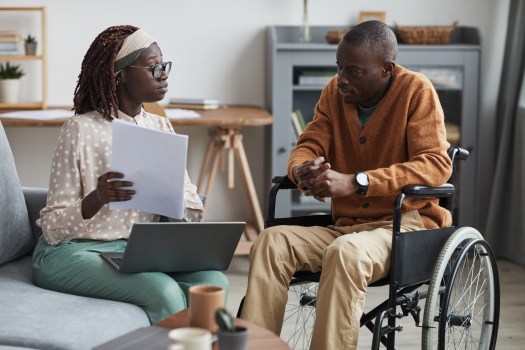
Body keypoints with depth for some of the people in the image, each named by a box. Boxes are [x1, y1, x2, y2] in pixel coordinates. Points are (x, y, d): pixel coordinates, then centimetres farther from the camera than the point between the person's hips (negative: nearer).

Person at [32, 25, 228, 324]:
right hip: (75, 251, -5)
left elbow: (192, 209, 3)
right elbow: (54, 227, -13)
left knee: (214, 282, -21)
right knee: (165, 292, -30)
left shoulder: (161, 128, 9)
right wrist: (97, 199, -32)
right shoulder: (81, 129, -10)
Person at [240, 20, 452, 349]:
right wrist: (302, 170, -19)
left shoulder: (416, 90, -8)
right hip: (347, 224, 6)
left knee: (345, 252, -36)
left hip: (406, 223, -5)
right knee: (271, 241, -20)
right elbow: (308, 146, 10)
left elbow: (436, 165, -17)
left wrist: (355, 182, -29)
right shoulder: (335, 92, 7)